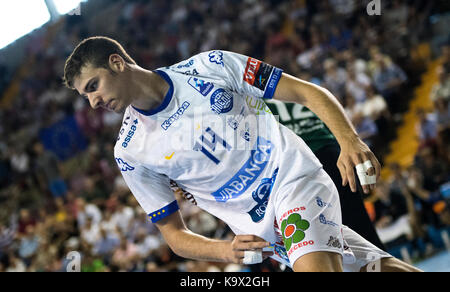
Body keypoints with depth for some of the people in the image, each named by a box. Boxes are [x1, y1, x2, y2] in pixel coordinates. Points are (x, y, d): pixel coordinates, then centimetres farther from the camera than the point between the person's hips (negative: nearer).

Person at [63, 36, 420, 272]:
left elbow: (306, 91, -2)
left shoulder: (209, 67, -4)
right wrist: (227, 250, -15)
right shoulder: (130, 152, 2)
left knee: (315, 265, -29)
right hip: (259, 231, 2)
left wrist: (350, 141, -19)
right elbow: (173, 233, 6)